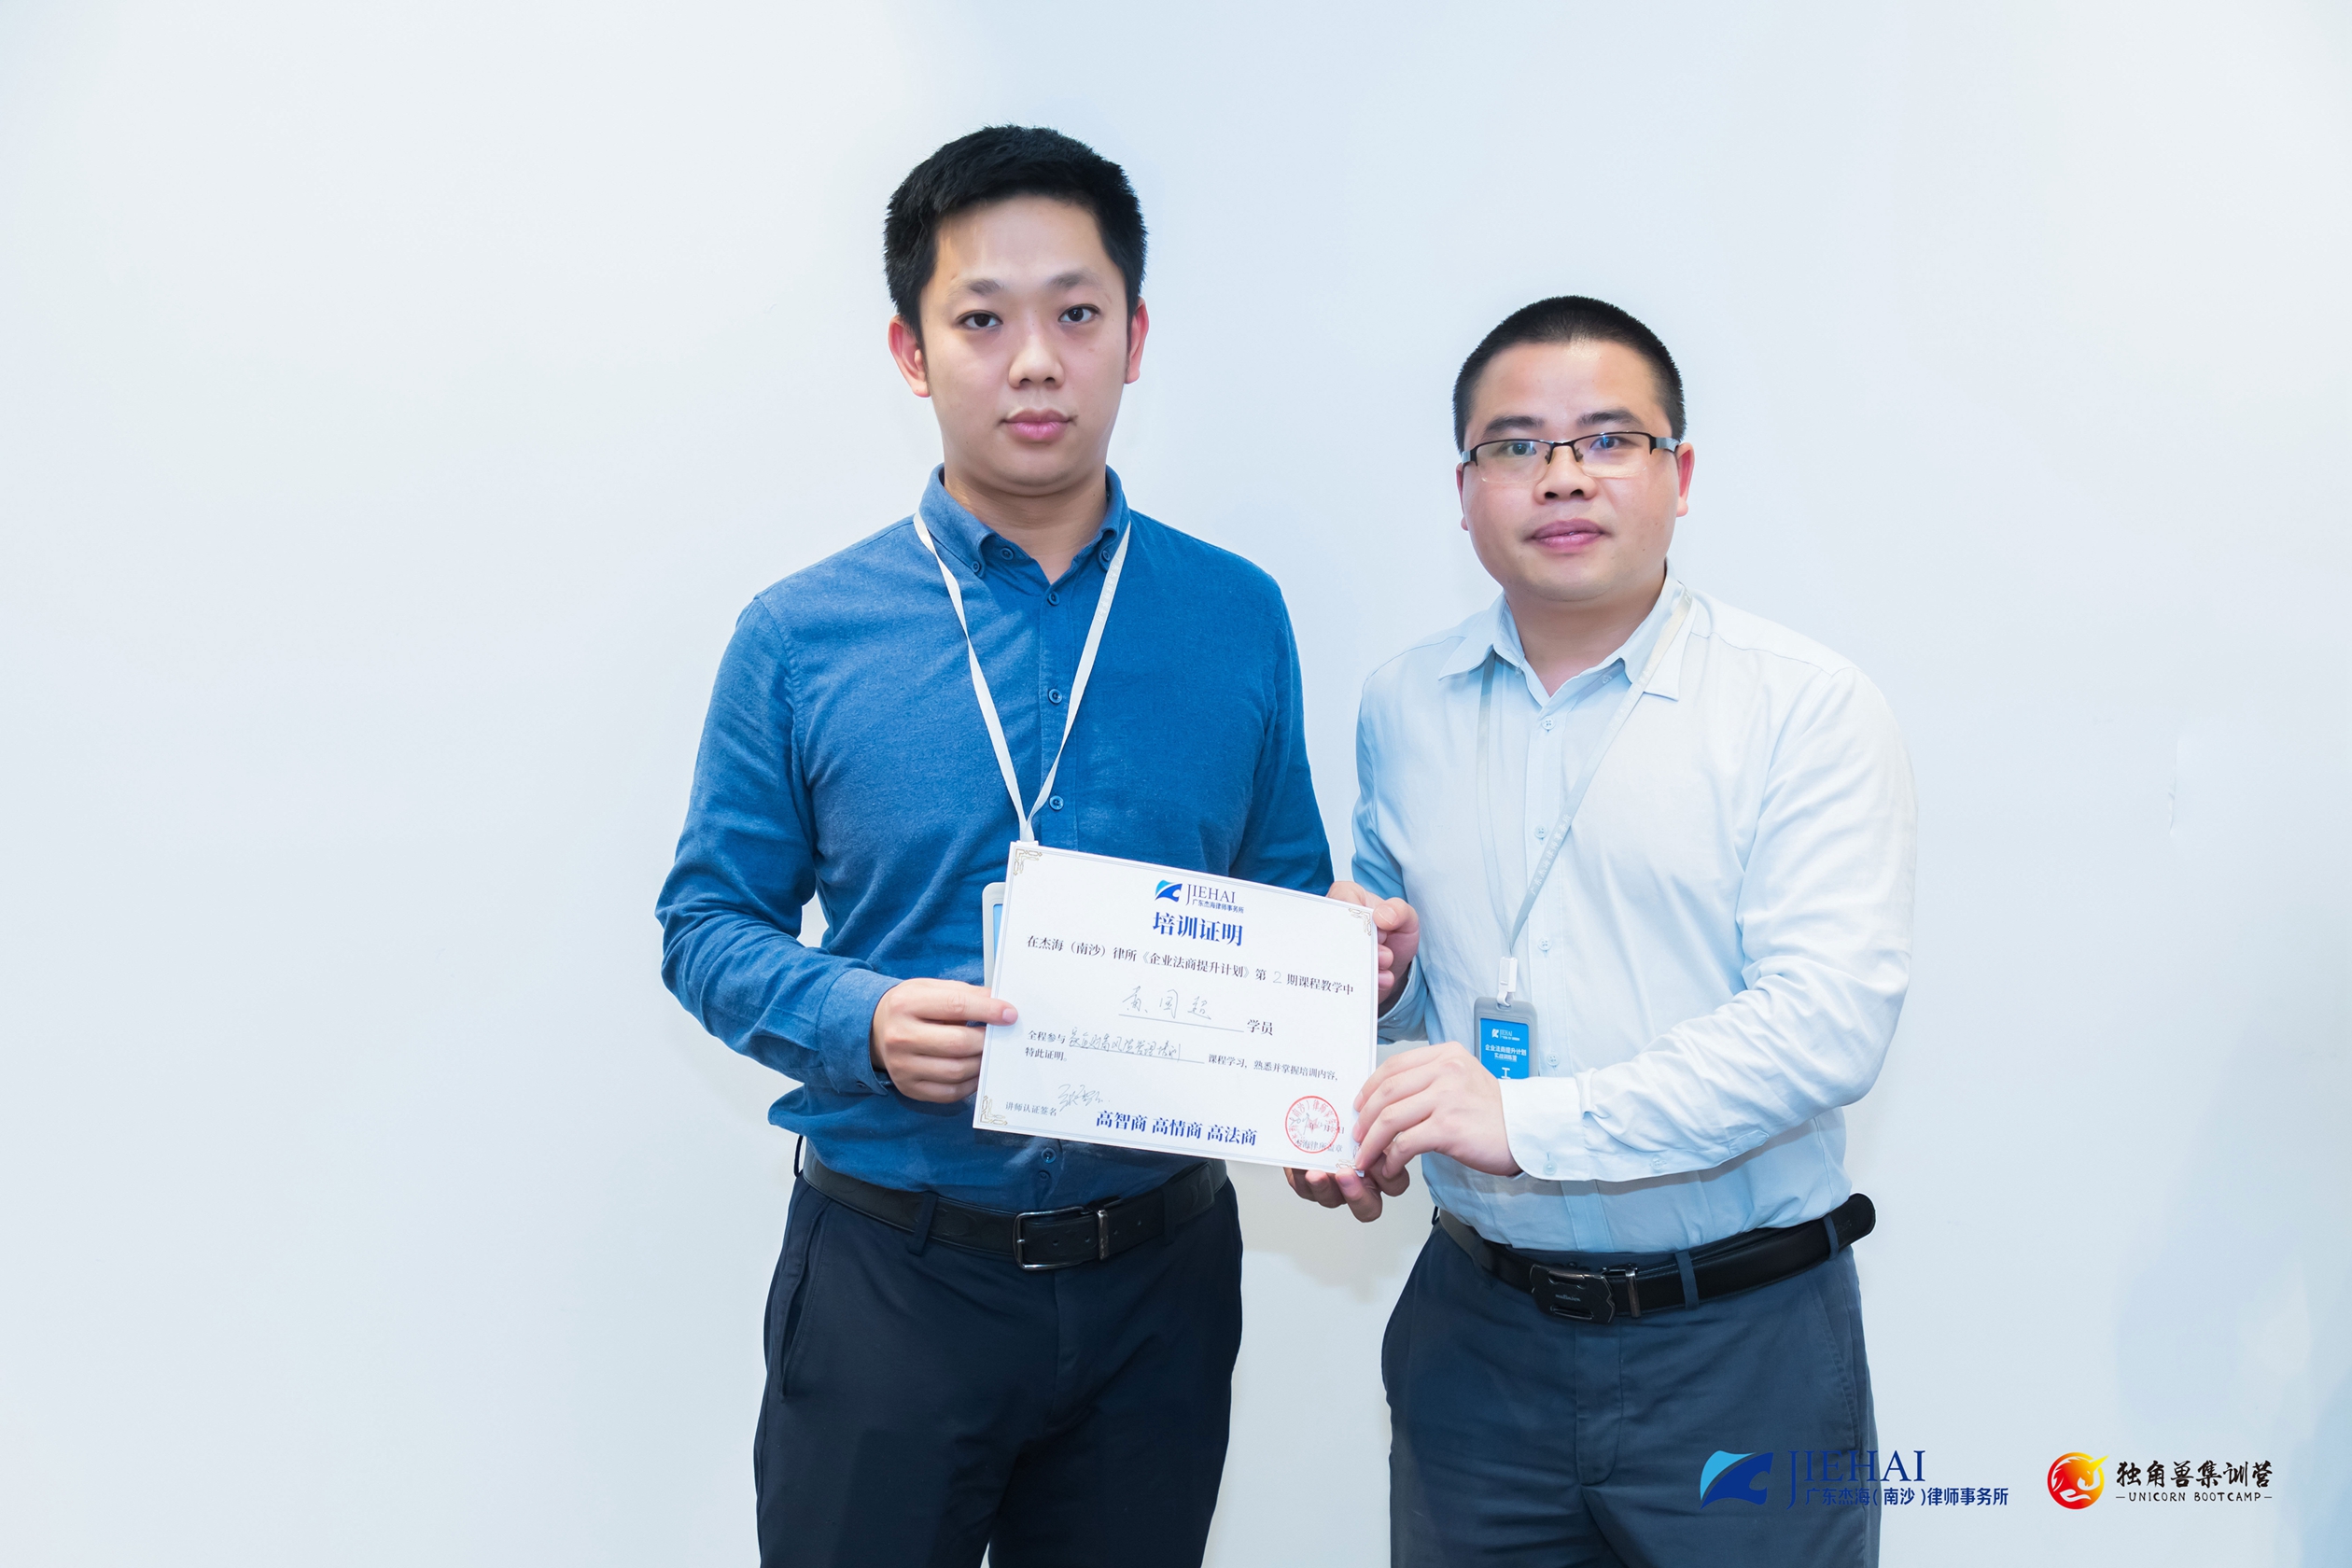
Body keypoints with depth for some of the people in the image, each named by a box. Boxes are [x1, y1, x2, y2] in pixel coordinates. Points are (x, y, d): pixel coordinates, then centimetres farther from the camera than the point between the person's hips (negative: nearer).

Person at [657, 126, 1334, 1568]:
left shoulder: (1239, 620, 1)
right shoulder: (802, 637, -4)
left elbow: (1290, 904, 10)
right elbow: (709, 923, 0)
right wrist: (863, 1020, -18)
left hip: (1160, 1279, 2)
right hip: (892, 1274, -2)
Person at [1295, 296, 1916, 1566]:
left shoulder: (1806, 707, -8)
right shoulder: (1402, 706, 6)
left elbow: (1831, 1013, -19)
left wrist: (1530, 1118, -25)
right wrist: (1375, 973, -4)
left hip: (1740, 1345, -3)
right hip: (1472, 1328, 4)